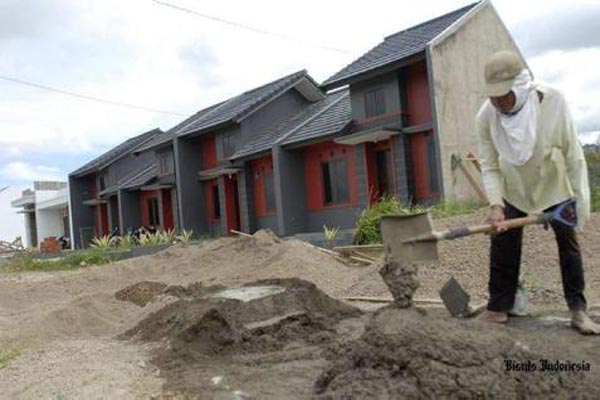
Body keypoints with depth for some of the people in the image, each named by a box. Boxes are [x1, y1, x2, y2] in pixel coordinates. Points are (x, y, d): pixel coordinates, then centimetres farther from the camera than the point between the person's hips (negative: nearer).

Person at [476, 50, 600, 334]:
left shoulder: (552, 101, -28)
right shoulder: (486, 116, -24)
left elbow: (573, 153, -19)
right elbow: (490, 167, -18)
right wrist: (495, 205, -29)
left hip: (555, 186, 0)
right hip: (513, 190, 1)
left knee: (568, 243, 4)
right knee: (502, 243, -3)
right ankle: (498, 307, 8)